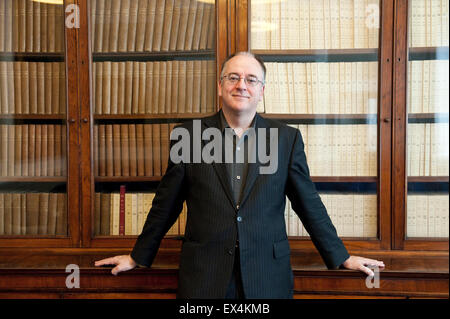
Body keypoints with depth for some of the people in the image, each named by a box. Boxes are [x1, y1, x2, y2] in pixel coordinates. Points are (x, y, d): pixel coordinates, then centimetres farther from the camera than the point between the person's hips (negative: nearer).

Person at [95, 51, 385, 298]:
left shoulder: (287, 139, 1)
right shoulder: (190, 135, 0)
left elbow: (309, 204, 8)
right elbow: (166, 204, 7)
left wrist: (341, 257, 10)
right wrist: (138, 257, 12)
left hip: (268, 276, 1)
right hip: (204, 276, 0)